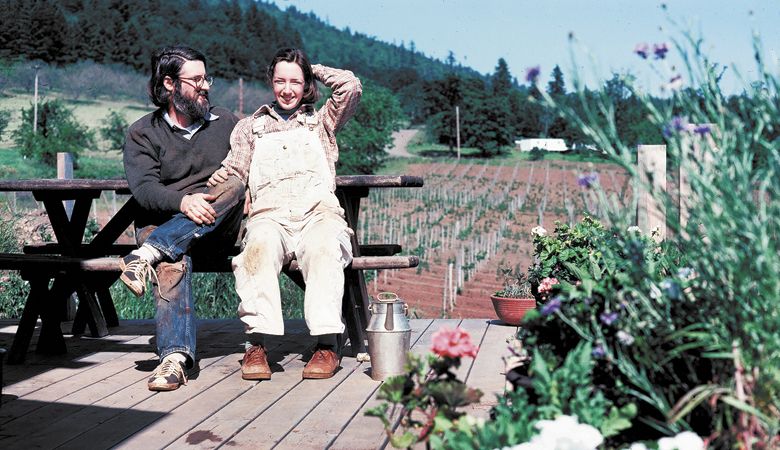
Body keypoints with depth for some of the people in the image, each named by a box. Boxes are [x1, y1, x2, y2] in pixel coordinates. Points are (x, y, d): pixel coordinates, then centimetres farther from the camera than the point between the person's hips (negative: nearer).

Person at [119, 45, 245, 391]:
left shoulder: (225, 122, 17)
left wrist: (248, 190, -7)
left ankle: (148, 254, -39)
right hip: (161, 223, -2)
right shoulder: (142, 133, 8)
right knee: (172, 265, -37)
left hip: (216, 230, 2)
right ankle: (176, 356, -48)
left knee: (233, 186, -31)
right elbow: (143, 187, -7)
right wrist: (183, 201, -27)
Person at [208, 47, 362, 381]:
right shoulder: (251, 127, 30)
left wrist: (315, 71, 25)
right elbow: (234, 169, 16)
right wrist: (219, 179, -7)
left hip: (318, 212, 0)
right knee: (260, 244, -37)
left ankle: (327, 343, -42)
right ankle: (257, 342, -41)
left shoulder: (321, 121, 27)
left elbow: (351, 86, 11)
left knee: (323, 245, -37)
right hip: (270, 215, 1)